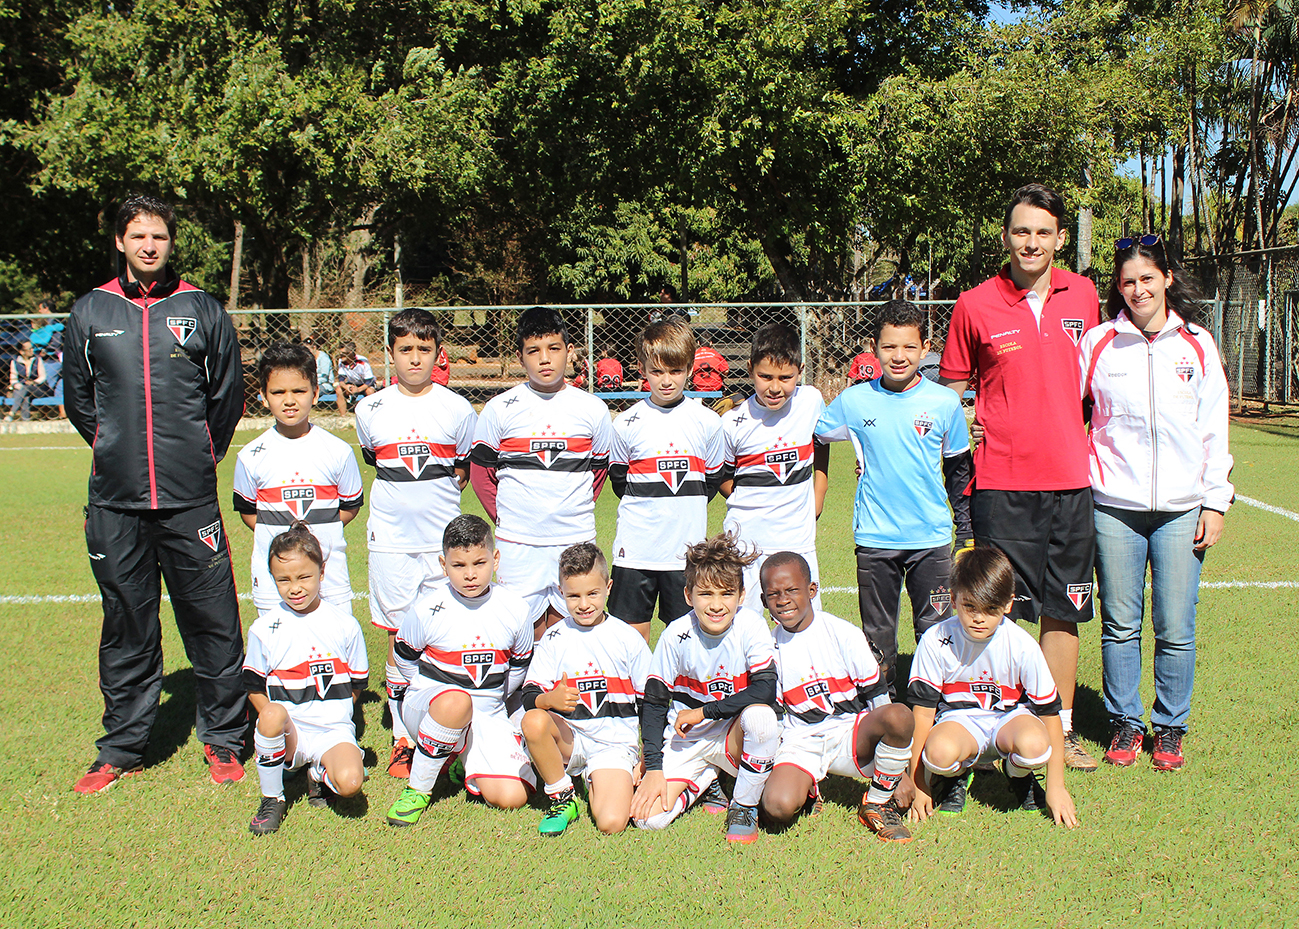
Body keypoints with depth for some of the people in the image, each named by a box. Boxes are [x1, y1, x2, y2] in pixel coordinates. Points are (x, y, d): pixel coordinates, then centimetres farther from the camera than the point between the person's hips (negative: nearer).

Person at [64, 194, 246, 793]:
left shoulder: (203, 312, 5)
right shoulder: (90, 313, 8)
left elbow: (228, 396, 13)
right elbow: (77, 398, 18)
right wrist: (117, 451, 15)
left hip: (191, 498, -1)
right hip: (115, 502, 1)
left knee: (212, 622, 1)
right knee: (126, 627, 9)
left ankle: (222, 740, 16)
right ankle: (121, 750, 21)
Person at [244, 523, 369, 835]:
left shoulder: (345, 624, 2)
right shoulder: (264, 629, 1)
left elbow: (357, 684, 10)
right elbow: (255, 688, 7)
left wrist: (327, 714, 1)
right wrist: (281, 722, -7)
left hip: (334, 729, 0)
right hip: (287, 734, 0)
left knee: (350, 782, -31)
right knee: (273, 714, -37)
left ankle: (319, 774, 9)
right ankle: (271, 800, -12)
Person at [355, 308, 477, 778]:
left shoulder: (457, 409, 0)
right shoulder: (372, 411, 3)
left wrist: (434, 494, 8)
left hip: (444, 539, 0)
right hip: (391, 540, 1)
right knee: (400, 640, 5)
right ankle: (403, 739, 15)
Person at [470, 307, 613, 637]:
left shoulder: (592, 409, 3)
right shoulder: (500, 409, -1)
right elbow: (480, 468, 7)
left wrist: (576, 509, 10)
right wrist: (503, 516, 4)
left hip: (575, 540, 1)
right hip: (518, 544, -1)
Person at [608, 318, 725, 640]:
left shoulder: (707, 422, 2)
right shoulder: (627, 423, -1)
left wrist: (687, 509, 10)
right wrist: (645, 509, 9)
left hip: (687, 549, 1)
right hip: (636, 549, 0)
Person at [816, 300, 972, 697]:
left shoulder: (944, 403, -1)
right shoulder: (854, 401, -2)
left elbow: (959, 470, 9)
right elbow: (810, 436, 13)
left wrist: (966, 531, 11)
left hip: (932, 536, 0)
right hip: (875, 538, 1)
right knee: (878, 634, 11)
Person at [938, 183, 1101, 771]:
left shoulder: (1083, 295, 6)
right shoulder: (975, 306, -4)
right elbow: (951, 391, 8)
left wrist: (1080, 436, 15)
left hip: (1070, 478, 3)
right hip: (1002, 483, -3)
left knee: (1063, 610, 10)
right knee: (999, 611, 2)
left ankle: (1061, 729, 22)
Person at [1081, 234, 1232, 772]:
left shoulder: (1197, 344, 7)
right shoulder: (1098, 343, 4)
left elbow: (1215, 428, 8)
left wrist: (1215, 501, 5)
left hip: (1181, 507, 1)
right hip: (1114, 505, 0)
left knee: (1176, 629, 3)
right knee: (1120, 624, 5)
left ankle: (1170, 728, 19)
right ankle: (1124, 723, 20)